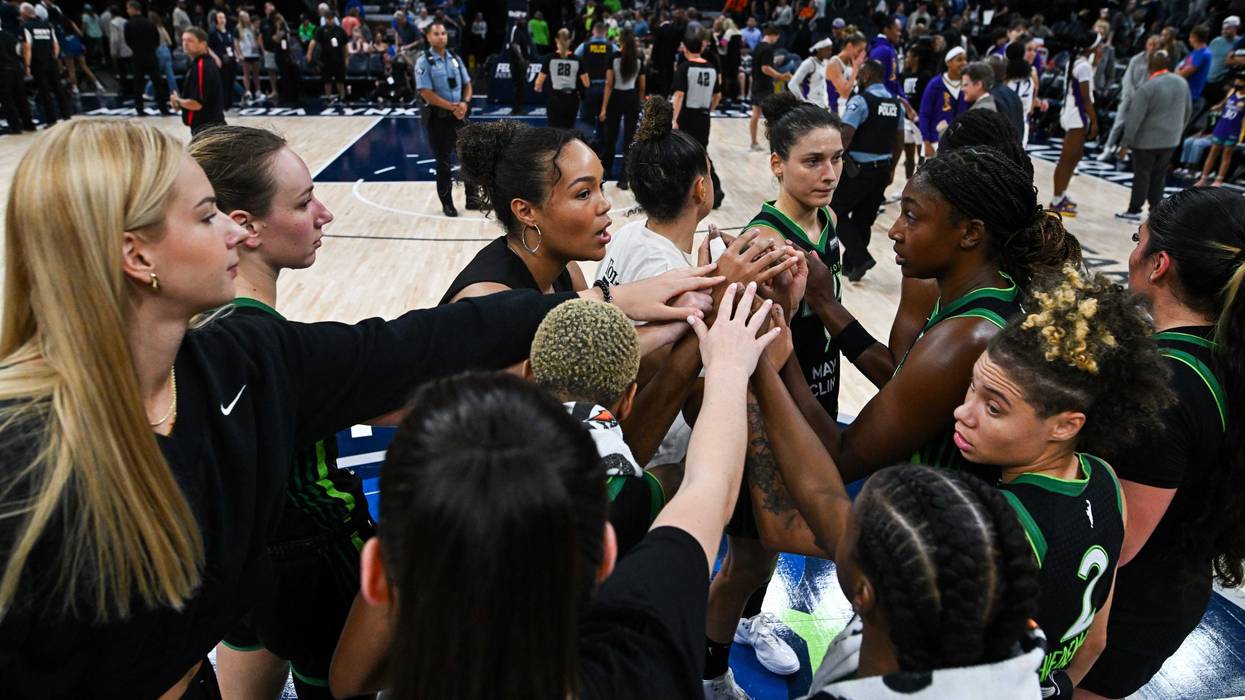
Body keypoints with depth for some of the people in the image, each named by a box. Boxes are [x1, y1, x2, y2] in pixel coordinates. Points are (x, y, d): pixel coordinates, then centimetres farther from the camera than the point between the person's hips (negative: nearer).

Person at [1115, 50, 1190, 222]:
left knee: (1141, 176, 3)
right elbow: (1188, 111, 12)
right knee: (1159, 176, 14)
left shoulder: (1146, 88, -19)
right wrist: (1178, 130, 25)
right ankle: (1155, 209, 19)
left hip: (1147, 141, -6)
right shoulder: (1182, 82, 2)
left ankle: (1134, 211, 9)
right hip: (1171, 140, 6)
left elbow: (1134, 118, -19)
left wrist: (1126, 142, -12)